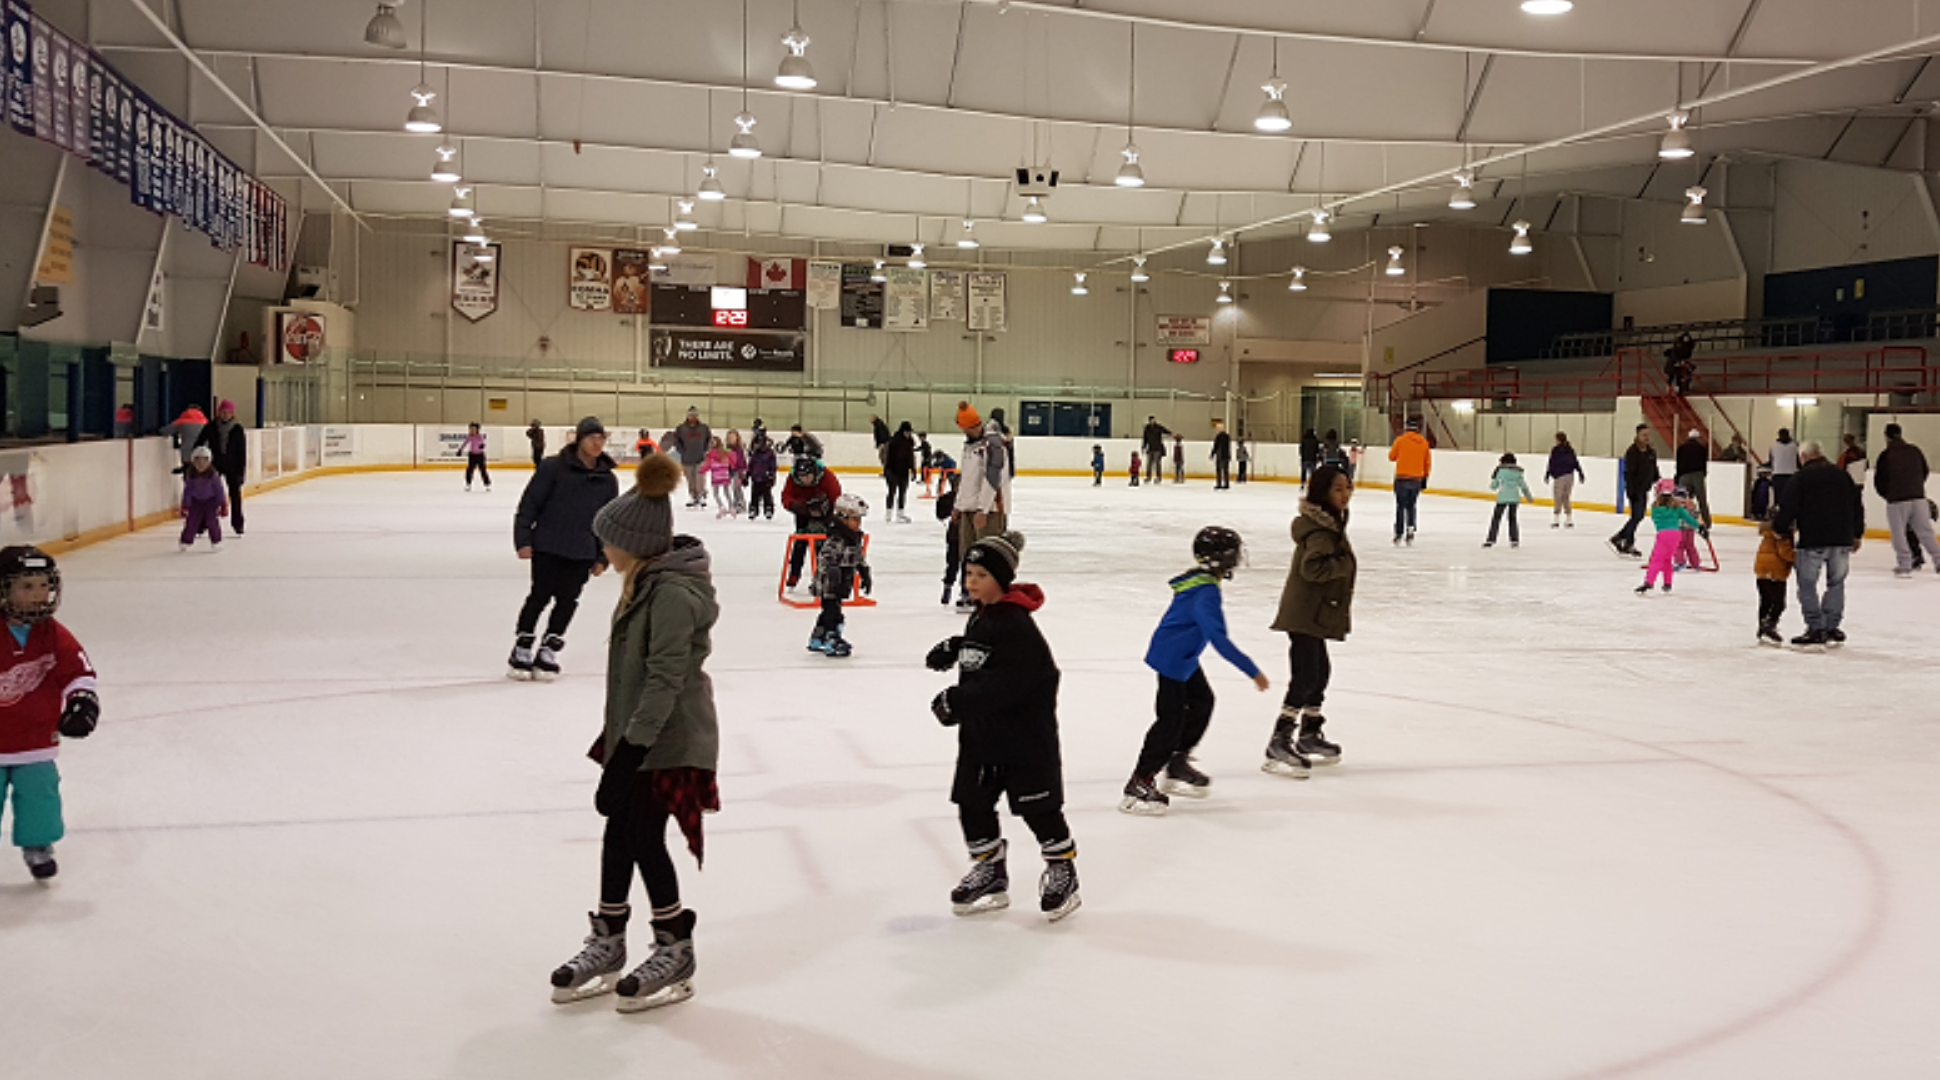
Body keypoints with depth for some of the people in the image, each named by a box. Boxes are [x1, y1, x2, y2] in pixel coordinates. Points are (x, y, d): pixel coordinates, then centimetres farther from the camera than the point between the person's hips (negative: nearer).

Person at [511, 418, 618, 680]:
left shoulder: (607, 479, 6)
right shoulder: (553, 467, -8)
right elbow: (529, 504, -5)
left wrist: (602, 557, 10)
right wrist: (523, 540, -9)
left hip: (582, 553, 4)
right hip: (547, 547, -4)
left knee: (567, 600, 6)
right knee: (540, 595, 1)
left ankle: (548, 651, 20)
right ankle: (522, 649, 18)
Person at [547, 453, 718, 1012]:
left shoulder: (673, 594, -24)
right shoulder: (647, 582, 8)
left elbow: (665, 681, -26)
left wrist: (631, 747, -25)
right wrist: (617, 735, 21)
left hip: (669, 740, -10)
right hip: (637, 732, 10)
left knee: (643, 839, 0)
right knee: (619, 834, 15)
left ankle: (675, 954, 16)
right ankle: (607, 944, 29)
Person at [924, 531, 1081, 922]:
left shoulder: (1017, 626, -22)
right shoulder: (980, 617, 9)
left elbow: (1005, 683, -29)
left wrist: (959, 700, -29)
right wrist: (953, 648, 11)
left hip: (1024, 736, -9)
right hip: (980, 733, 9)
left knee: (1039, 808, 2)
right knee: (972, 803, 11)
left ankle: (1062, 870, 20)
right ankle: (990, 873, 26)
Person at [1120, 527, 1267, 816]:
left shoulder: (1197, 580, 2)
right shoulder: (1206, 592, -28)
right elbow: (1218, 639, -35)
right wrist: (1252, 670, -34)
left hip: (1184, 658, 11)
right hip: (1172, 660, -11)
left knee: (1202, 702, 20)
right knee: (1171, 720, -7)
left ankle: (1178, 765, 32)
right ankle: (1139, 784, -1)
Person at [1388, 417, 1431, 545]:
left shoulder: (1401, 440, -7)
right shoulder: (1424, 443, 2)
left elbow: (1392, 457, 5)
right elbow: (1427, 463, 8)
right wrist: (1424, 478, 18)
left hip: (1402, 478, -2)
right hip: (1416, 479, 2)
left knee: (1401, 506, 5)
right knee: (1411, 506, 15)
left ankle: (1399, 533, 4)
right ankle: (1410, 530, 5)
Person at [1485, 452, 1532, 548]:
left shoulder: (1500, 470, 3)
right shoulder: (1518, 471, 12)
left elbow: (1493, 486, 5)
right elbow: (1523, 485, 17)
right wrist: (1529, 496, 30)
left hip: (1503, 497, -4)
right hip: (1515, 497, 4)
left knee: (1496, 518, 0)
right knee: (1512, 518, 16)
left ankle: (1491, 540, -5)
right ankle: (1514, 540, 13)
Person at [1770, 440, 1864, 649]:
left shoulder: (1800, 477, -5)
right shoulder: (1842, 475, 12)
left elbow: (1788, 507, -10)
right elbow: (1857, 505, 17)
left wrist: (1778, 528, 5)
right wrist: (1856, 535, 25)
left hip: (1812, 541, -5)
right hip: (1842, 539, 5)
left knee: (1807, 584, 4)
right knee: (1836, 583, 16)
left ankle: (1816, 630, 0)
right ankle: (1831, 629, 18)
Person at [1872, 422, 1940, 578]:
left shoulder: (1886, 455, -10)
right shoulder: (1915, 451, 4)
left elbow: (1880, 480, -5)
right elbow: (1924, 472, 15)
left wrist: (1887, 494, 13)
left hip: (1897, 501, -4)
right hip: (1918, 497, 4)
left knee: (1899, 533, 5)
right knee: (1925, 531, 12)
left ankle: (1905, 566, 1)